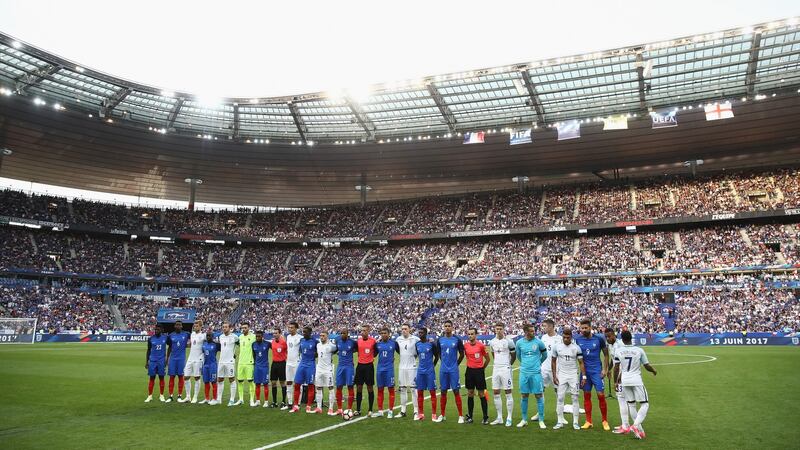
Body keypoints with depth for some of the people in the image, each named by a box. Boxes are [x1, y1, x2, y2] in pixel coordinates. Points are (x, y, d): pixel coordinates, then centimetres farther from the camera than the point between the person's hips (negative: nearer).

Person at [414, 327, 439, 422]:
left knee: (432, 392, -1)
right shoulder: (417, 344, 5)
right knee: (420, 392, 7)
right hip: (420, 371, 5)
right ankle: (421, 414, 15)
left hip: (430, 371, -5)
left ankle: (433, 414, 4)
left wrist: (432, 366, 6)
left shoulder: (431, 344, -9)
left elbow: (436, 356, 1)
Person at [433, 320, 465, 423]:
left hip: (454, 370, -3)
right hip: (443, 370, 3)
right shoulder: (440, 339, 4)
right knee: (443, 392, 8)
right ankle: (442, 415, 17)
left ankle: (461, 416, 4)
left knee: (456, 391, -3)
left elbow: (462, 354, 5)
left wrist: (456, 364, 8)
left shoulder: (457, 339, -4)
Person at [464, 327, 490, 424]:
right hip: (469, 371, 4)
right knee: (470, 394, 8)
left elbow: (487, 358, 2)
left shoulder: (481, 345, -8)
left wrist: (482, 368, 7)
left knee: (481, 394, 1)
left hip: (479, 371, -3)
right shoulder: (465, 345, 2)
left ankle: (485, 417, 8)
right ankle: (469, 416, 15)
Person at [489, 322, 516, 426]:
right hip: (495, 369, 6)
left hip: (506, 369, -5)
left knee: (508, 393, -1)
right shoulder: (492, 342, 8)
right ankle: (499, 418, 16)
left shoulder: (508, 341, -7)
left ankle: (509, 418, 5)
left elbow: (514, 356, 3)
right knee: (495, 393, 7)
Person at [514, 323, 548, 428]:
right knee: (524, 396, 7)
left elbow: (544, 355, 11)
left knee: (539, 396, 0)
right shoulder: (519, 343, 0)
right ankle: (524, 420, 19)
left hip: (536, 373, -2)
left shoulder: (538, 342, -5)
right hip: (524, 372, 2)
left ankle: (541, 420, 10)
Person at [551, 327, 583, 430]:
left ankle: (575, 422, 9)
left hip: (573, 375, -1)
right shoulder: (557, 347, -2)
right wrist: (554, 376, 1)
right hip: (561, 376, 1)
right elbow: (553, 361, 6)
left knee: (575, 399, 1)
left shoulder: (576, 348, -4)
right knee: (560, 398, 1)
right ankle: (560, 421, 9)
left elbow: (581, 363, 0)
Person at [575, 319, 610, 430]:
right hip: (585, 371, 3)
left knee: (601, 395, -4)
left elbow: (606, 355, 4)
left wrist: (604, 369, -3)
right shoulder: (578, 340, 1)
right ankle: (588, 421, 14)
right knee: (587, 396, 7)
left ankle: (605, 421, 9)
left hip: (597, 371, -2)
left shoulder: (599, 339, -5)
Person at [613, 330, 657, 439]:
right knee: (645, 404, 6)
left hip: (624, 380, 3)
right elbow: (647, 366, 0)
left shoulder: (618, 351, -3)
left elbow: (616, 368, 1)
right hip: (636, 380, -3)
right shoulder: (639, 350, -8)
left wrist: (615, 381, 14)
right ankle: (636, 425, -13)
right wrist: (654, 371, 22)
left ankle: (640, 430, 17)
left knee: (631, 404, 14)